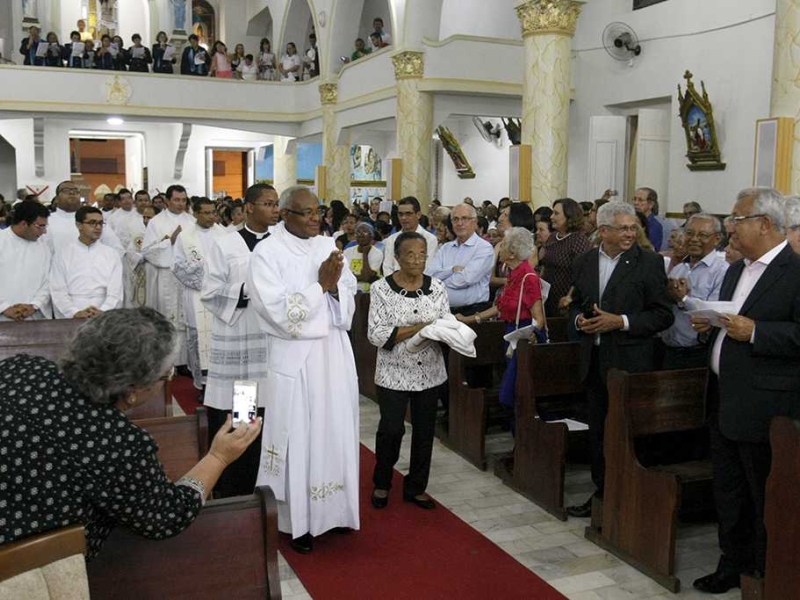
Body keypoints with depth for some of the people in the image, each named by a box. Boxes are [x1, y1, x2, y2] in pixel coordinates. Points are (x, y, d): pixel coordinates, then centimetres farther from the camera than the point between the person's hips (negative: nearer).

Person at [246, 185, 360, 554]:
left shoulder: (328, 246, 6)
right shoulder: (267, 253, -10)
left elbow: (348, 300, 6)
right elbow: (279, 312, -19)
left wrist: (335, 286, -15)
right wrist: (321, 285, -18)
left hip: (335, 352, 5)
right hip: (296, 358, -5)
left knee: (334, 431, 13)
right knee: (299, 437, 4)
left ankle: (331, 508, 30)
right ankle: (299, 520, 19)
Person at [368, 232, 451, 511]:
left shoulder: (437, 287, 2)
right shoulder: (382, 289, -8)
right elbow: (376, 334, -15)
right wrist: (418, 329, -22)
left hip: (429, 372, 4)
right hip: (394, 373, -3)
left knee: (424, 430, 11)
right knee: (391, 430, 1)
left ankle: (416, 487, 28)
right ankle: (381, 483, 27)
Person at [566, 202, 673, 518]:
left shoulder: (649, 263, -7)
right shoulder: (584, 261, 8)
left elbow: (663, 315, -8)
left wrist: (621, 321, -18)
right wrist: (580, 319, -4)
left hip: (630, 362, -5)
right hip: (595, 360, 5)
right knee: (598, 431, 15)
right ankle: (602, 492, 29)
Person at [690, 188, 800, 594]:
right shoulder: (736, 271, 14)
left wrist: (754, 332, -24)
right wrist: (709, 326, 4)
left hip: (762, 407, -8)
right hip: (724, 400, 8)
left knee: (765, 498, 6)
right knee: (728, 492, 18)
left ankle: (767, 576, 22)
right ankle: (733, 564, 33)